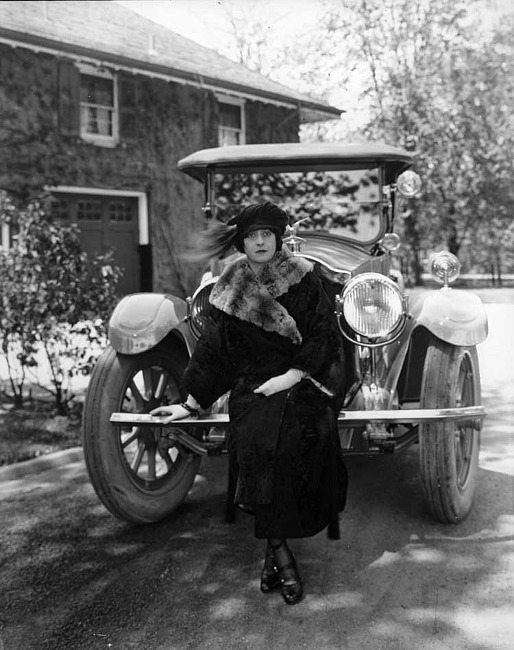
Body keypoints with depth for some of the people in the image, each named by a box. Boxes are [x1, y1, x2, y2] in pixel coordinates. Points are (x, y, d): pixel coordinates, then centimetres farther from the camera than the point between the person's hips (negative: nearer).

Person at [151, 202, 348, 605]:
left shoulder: (303, 278, 1)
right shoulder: (232, 288, 9)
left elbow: (324, 337, -3)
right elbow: (214, 349, 14)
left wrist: (290, 376, -13)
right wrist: (191, 405, 13)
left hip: (304, 380, -2)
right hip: (251, 385, 2)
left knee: (291, 437, -32)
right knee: (258, 440, -29)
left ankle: (274, 548, -17)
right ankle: (282, 557, -20)